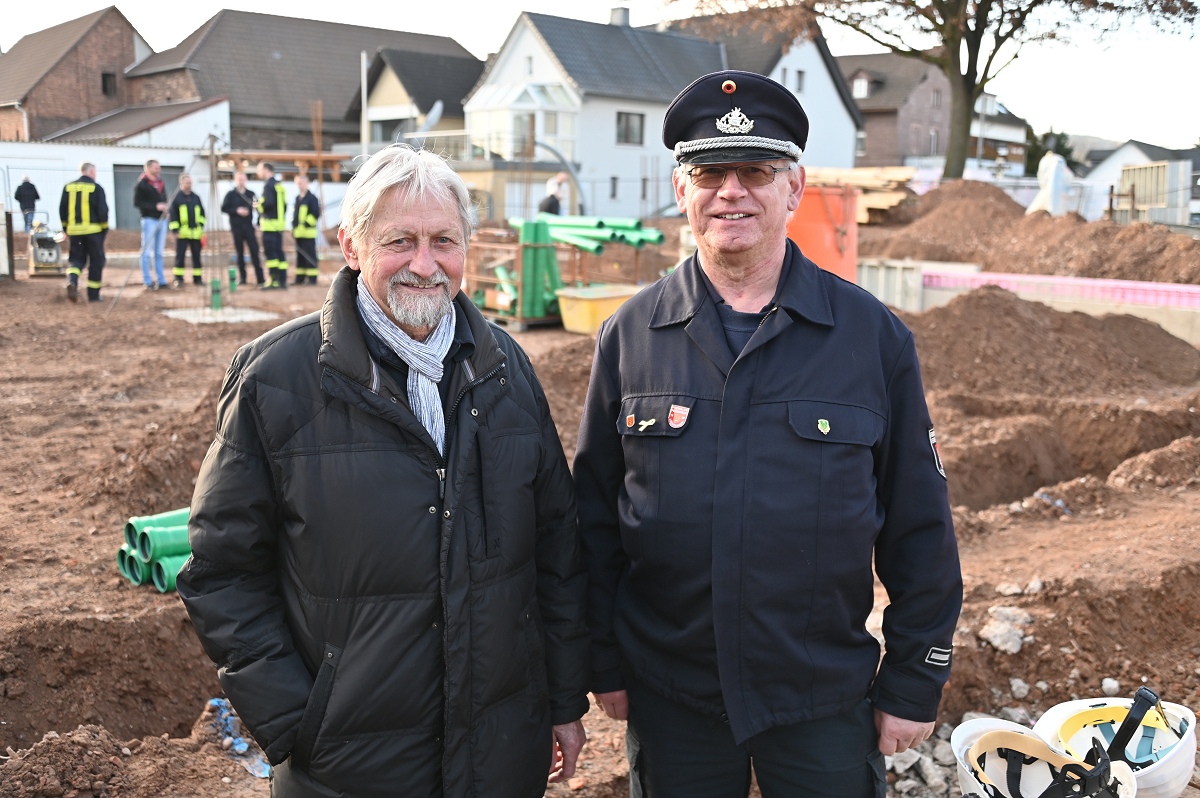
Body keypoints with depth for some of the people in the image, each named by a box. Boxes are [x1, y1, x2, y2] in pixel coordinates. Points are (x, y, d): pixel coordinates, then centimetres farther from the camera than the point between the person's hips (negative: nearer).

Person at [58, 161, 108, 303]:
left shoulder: (68, 187, 7)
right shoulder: (96, 188, -5)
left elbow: (62, 210, 10)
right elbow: (103, 211, -8)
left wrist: (66, 228, 20)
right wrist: (104, 228, 3)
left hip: (74, 230, 4)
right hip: (93, 230, -3)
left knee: (76, 259, 13)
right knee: (96, 262, 7)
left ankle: (72, 280, -17)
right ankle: (93, 294, 8)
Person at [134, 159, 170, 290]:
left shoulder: (161, 183, 15)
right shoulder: (141, 184, -5)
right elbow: (137, 203, -11)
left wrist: (165, 208, 3)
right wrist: (155, 206, -18)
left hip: (161, 219, 7)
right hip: (149, 219, -7)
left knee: (159, 253, 9)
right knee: (147, 252, -3)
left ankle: (161, 280, 12)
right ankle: (147, 281, -1)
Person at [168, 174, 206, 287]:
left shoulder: (196, 197, 11)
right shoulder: (176, 197, -1)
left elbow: (202, 213, 19)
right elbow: (172, 215, -3)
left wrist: (201, 224, 7)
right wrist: (175, 230, -10)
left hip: (196, 232, 4)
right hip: (182, 232, -4)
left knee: (196, 256, 7)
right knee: (180, 256, -2)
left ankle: (197, 278, 14)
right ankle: (178, 278, 4)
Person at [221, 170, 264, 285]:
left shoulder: (251, 194, 8)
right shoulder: (230, 194, 3)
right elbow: (224, 209, -1)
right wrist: (237, 211, -13)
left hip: (249, 226, 1)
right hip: (236, 227, -1)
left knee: (255, 251, -5)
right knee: (240, 252, 4)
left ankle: (260, 277, -5)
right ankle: (242, 277, 11)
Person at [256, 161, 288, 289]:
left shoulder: (268, 185, -11)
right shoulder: (279, 185, 16)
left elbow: (268, 203, -23)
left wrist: (259, 205, -5)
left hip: (270, 224, -9)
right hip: (279, 224, 9)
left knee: (269, 252, -6)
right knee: (279, 252, 9)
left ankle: (274, 280, -8)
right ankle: (282, 280, 8)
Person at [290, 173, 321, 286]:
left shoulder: (312, 198, -7)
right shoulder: (297, 198, 18)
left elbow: (316, 214, -14)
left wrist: (306, 224, -17)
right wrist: (293, 230, 18)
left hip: (308, 233, -9)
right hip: (299, 233, 9)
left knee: (310, 255, -7)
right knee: (300, 256, 11)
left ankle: (312, 279, -5)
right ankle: (299, 279, 16)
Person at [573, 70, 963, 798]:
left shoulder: (875, 337, -5)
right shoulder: (629, 336, -1)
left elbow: (920, 528, -1)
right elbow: (595, 512, 3)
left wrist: (916, 682, 0)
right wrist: (604, 663, 3)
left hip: (826, 700, -1)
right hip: (669, 699, 1)